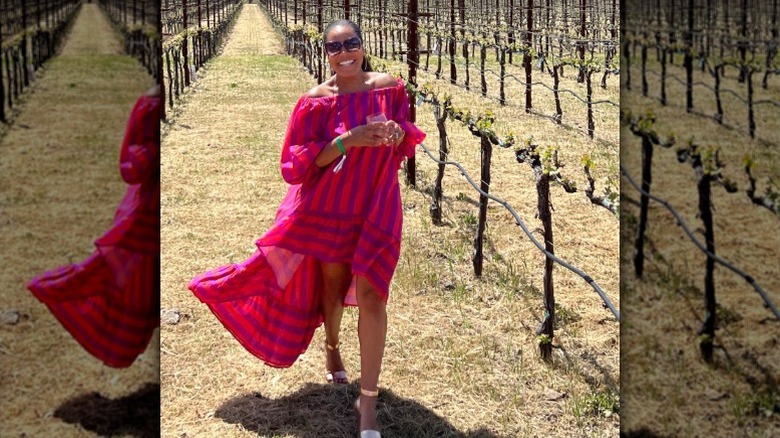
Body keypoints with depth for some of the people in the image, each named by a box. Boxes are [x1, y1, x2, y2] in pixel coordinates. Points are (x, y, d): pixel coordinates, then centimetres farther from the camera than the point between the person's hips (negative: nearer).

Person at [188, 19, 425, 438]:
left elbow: (406, 142, 10)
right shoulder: (315, 101, -11)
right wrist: (349, 139, -26)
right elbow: (295, 164, -14)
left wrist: (397, 133, -16)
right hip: (329, 208, 0)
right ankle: (332, 348, 50)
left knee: (370, 296, -6)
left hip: (377, 207, 1)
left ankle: (368, 400, 1)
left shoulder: (389, 87, -4)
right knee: (334, 283, 17)